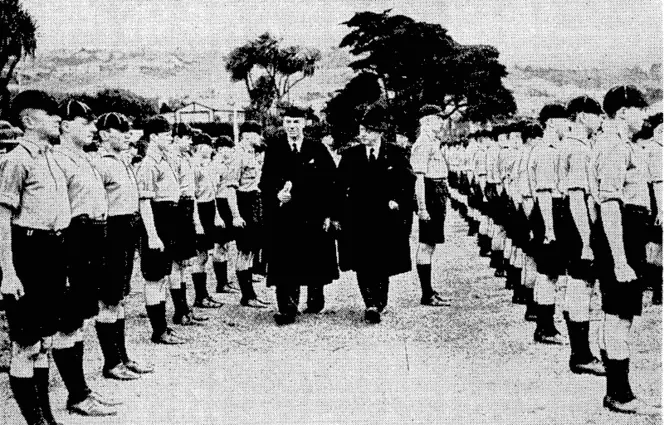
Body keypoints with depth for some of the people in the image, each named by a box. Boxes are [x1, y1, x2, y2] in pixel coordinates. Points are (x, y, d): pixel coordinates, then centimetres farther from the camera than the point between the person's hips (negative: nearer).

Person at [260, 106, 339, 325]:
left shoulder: (318, 149, 3)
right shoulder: (274, 149, 4)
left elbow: (330, 182, 2)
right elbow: (265, 181, 2)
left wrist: (328, 213, -4)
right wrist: (277, 194, -19)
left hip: (314, 216, 1)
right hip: (283, 217, -1)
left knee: (316, 263, 10)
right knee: (285, 264, -5)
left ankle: (315, 299, 32)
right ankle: (287, 310, -1)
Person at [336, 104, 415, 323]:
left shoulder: (394, 155, 1)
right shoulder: (350, 156, 3)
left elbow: (409, 181, 8)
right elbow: (340, 188, 4)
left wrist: (398, 201, -4)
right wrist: (340, 215, -5)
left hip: (386, 220, 0)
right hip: (358, 220, 0)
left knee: (383, 266, 7)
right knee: (362, 265, -8)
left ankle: (380, 303, 24)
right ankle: (371, 305, -7)